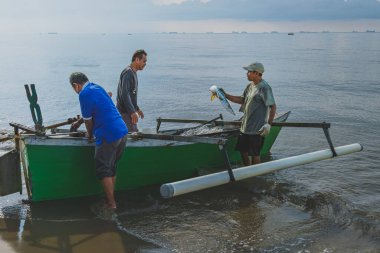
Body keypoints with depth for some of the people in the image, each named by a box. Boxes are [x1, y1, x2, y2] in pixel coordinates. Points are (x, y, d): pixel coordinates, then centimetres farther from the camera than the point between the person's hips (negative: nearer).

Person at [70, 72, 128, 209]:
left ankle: (111, 204, 8)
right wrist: (78, 122, 48)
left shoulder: (84, 94, -10)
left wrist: (90, 135, 16)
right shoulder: (97, 87, 18)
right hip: (122, 132, 9)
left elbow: (88, 120, -3)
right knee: (111, 168, 18)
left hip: (108, 136, -9)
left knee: (103, 171, 3)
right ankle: (111, 199, 26)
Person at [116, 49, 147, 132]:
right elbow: (124, 94, -25)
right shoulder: (128, 73, -16)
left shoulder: (133, 73, 16)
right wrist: (132, 112, -27)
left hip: (129, 111, 10)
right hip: (125, 112, -10)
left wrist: (137, 108, 25)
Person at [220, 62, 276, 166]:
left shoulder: (264, 87, -17)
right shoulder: (250, 86, 10)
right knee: (243, 150, 17)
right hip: (245, 126, 9)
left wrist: (268, 124, -23)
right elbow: (241, 100, 16)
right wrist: (225, 95, 8)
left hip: (257, 129, -9)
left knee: (254, 154, 2)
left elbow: (273, 106, -19)